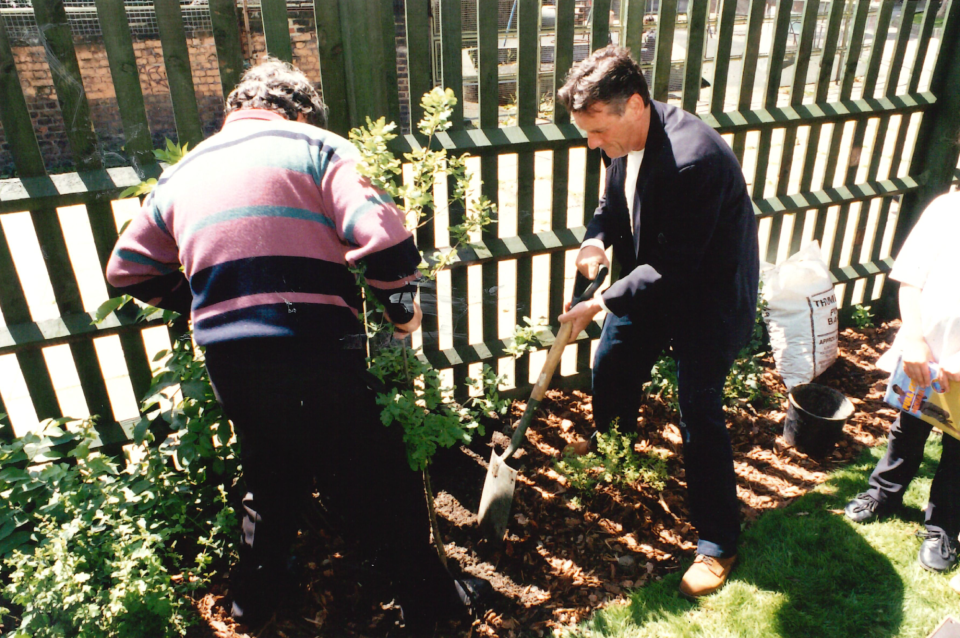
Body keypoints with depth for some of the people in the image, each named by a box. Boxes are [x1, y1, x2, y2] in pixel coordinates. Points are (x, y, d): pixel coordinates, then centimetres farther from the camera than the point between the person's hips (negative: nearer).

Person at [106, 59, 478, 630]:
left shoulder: (182, 173, 17)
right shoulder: (315, 145, 1)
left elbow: (129, 270, 24)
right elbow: (384, 240, -14)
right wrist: (402, 306, 2)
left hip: (226, 359, 6)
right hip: (314, 351, -5)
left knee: (270, 474, 29)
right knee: (376, 482, 13)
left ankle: (256, 595, 48)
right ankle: (428, 601, 30)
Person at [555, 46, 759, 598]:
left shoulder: (694, 160, -34)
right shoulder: (628, 140, -7)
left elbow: (674, 269, -30)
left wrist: (602, 304, -25)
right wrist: (597, 239, -10)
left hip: (710, 298, -8)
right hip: (652, 282, 9)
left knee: (700, 412, -4)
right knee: (611, 371, 17)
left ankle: (719, 541, 16)